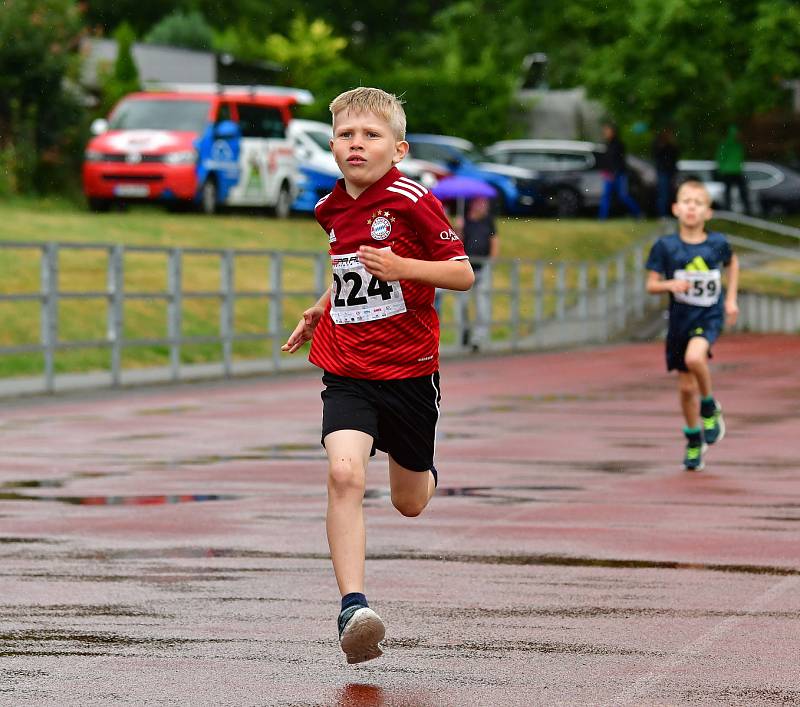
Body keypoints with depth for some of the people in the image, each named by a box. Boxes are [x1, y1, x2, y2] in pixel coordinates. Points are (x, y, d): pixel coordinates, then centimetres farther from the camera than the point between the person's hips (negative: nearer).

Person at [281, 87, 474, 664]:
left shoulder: (412, 201, -11)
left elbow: (464, 274, -10)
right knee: (344, 473, -24)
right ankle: (354, 607, -26)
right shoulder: (332, 209, 8)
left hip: (409, 370, -3)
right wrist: (320, 310, 18)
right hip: (347, 372, 3)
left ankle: (427, 478, 53)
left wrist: (400, 267, -23)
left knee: (409, 503, 13)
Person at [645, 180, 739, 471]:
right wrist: (671, 285, -24)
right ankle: (694, 441, 31)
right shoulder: (665, 246, -7)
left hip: (710, 316, -2)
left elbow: (732, 263, 17)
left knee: (694, 357, -32)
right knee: (686, 387, 8)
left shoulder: (718, 243, -5)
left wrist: (731, 298, 11)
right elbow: (651, 284, -4)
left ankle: (710, 407, -4)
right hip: (680, 319, 2)